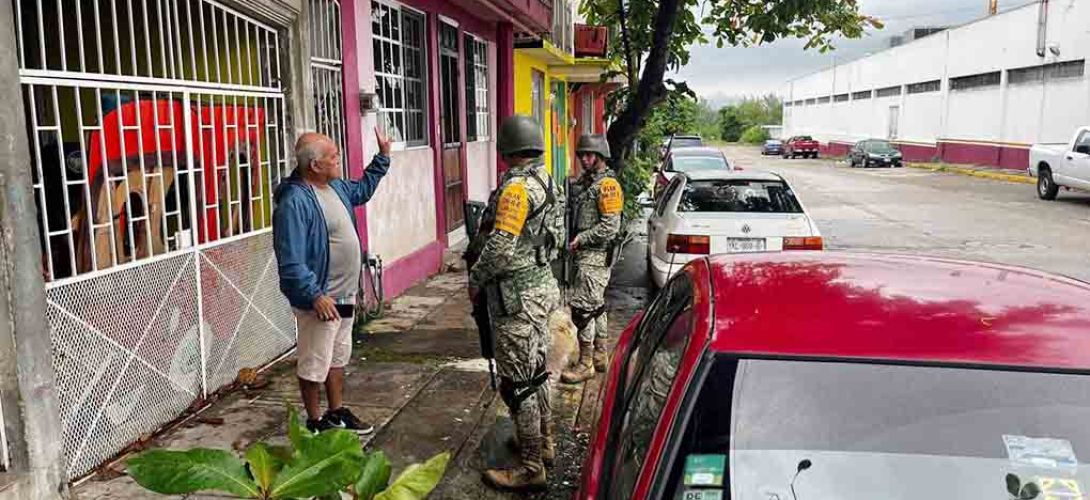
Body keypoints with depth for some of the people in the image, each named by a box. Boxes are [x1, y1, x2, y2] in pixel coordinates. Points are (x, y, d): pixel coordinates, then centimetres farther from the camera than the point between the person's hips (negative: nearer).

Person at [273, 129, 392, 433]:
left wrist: (382, 157, 25)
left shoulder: (336, 187, 6)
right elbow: (291, 261, -26)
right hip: (320, 299, -9)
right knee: (314, 364, 6)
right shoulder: (294, 202, -23)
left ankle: (337, 413, 36)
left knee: (338, 358, 21)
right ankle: (316, 423, 21)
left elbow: (362, 190, 31)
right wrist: (316, 296, -27)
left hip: (345, 295, 10)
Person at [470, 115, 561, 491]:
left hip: (517, 296, -10)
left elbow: (500, 249, -23)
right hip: (542, 286, 10)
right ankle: (543, 441, 36)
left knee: (517, 382, -2)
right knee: (537, 370, 21)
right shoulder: (544, 181, 9)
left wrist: (475, 280, -9)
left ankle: (530, 467, 7)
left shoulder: (516, 187, -20)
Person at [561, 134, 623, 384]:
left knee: (582, 308, -9)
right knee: (596, 306, 16)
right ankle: (601, 356, 27)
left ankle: (585, 364, -2)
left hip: (596, 256, -10)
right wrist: (575, 241, 10)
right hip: (584, 254, 10)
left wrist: (581, 238, -16)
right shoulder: (585, 182, 16)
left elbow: (610, 227, -19)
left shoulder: (607, 185, -13)